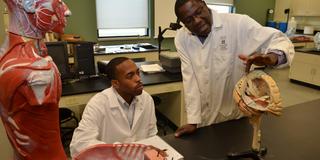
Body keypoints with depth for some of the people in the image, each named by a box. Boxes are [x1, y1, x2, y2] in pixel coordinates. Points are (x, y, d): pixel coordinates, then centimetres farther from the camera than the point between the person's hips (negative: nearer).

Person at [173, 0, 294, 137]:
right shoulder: (181, 38, -7)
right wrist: (193, 121, -13)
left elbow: (279, 40, -15)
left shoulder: (238, 24, -16)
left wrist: (272, 57, -38)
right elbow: (189, 79, -9)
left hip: (238, 115, -1)